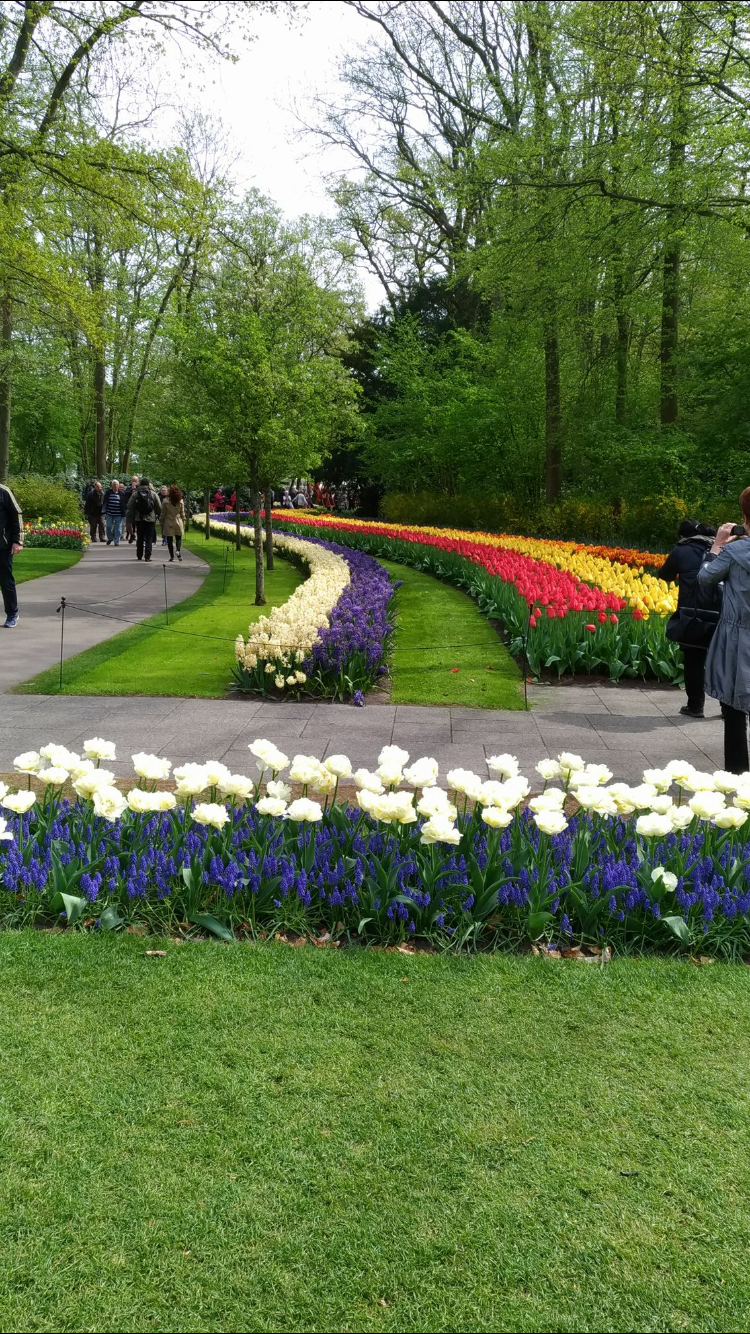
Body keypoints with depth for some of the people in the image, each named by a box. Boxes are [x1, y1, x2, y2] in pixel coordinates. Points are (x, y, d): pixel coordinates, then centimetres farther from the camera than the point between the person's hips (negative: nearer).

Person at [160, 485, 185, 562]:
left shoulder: (165, 501, -9)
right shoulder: (180, 501, -2)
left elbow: (163, 514, -5)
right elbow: (182, 514, 3)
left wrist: (162, 525, 3)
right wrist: (183, 524, 13)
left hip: (169, 523, -2)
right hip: (178, 522, 2)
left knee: (169, 541, 6)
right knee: (178, 539, 13)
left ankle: (172, 556, 5)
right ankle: (179, 550, -12)